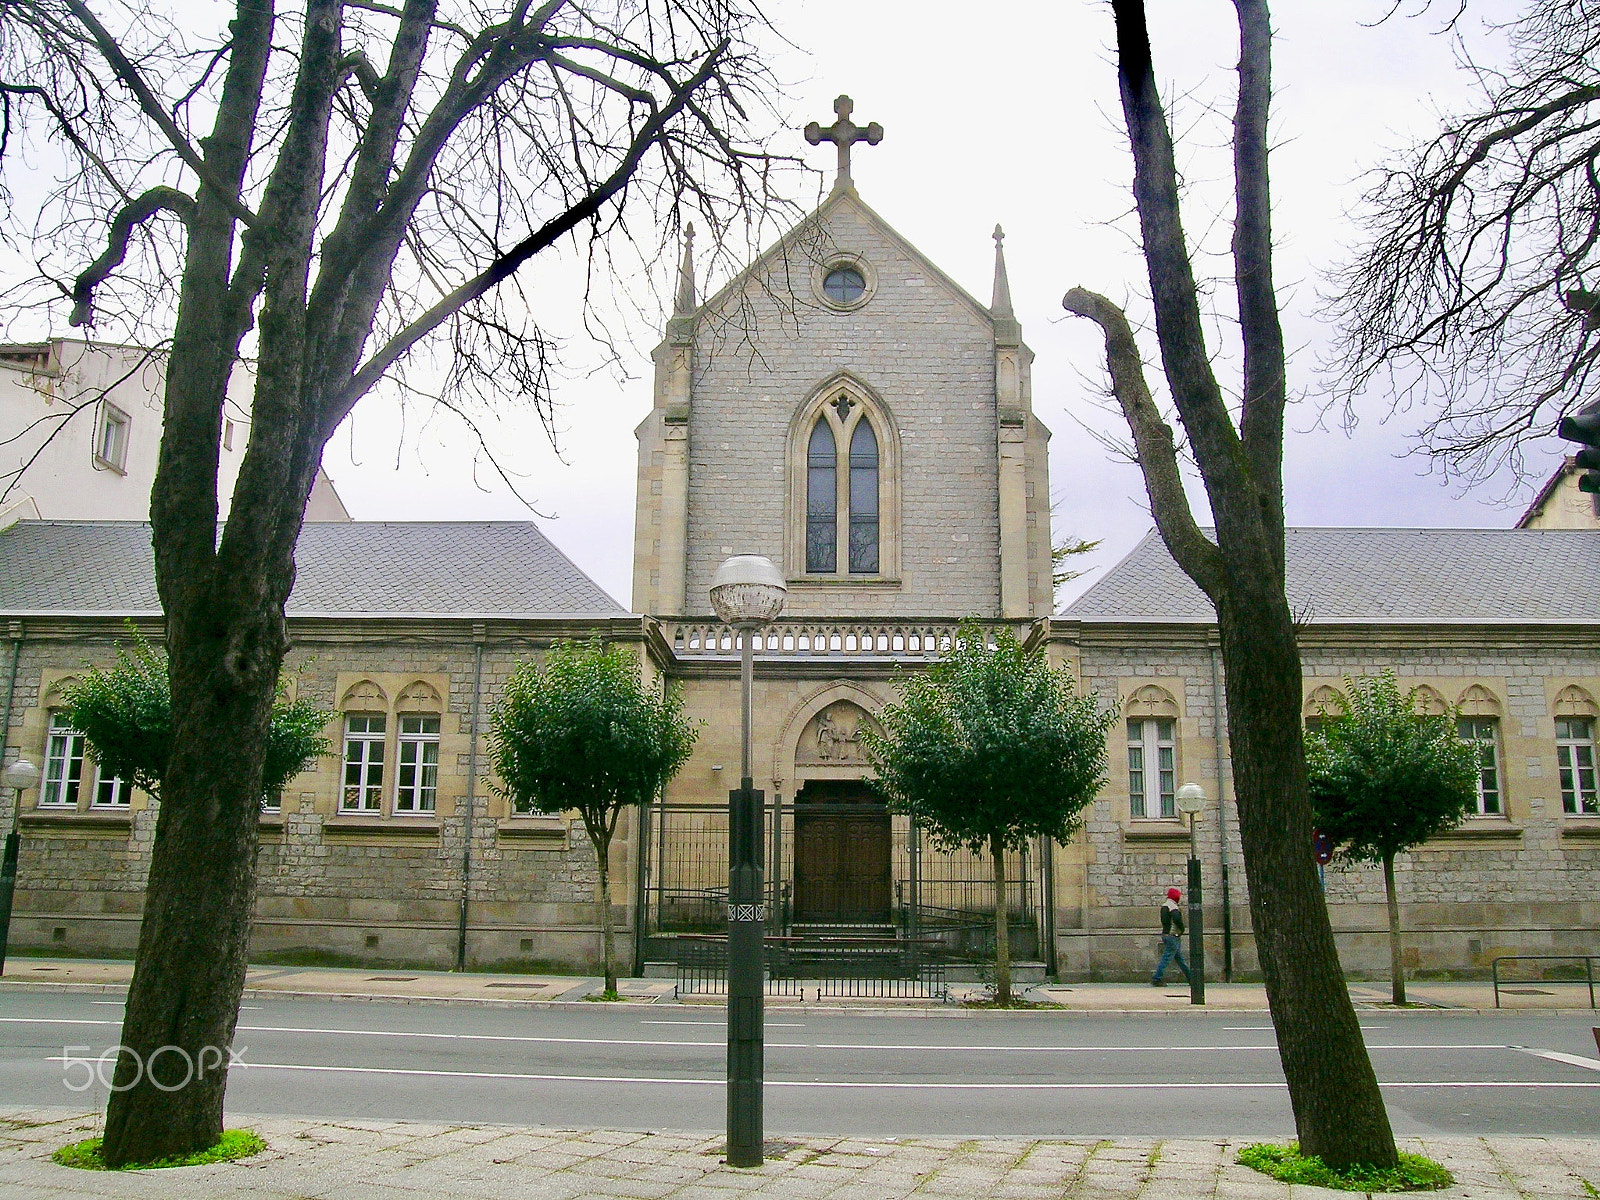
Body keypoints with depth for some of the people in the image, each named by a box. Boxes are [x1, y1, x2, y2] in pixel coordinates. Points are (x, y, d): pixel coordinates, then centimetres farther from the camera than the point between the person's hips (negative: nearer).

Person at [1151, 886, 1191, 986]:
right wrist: (1182, 929, -14)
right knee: (1166, 959, -8)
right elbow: (1177, 919, -31)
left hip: (1166, 934, 10)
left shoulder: (1164, 906, 15)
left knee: (1180, 958, 16)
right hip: (1173, 936, -10)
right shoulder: (1173, 907, -15)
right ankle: (1156, 979, -8)